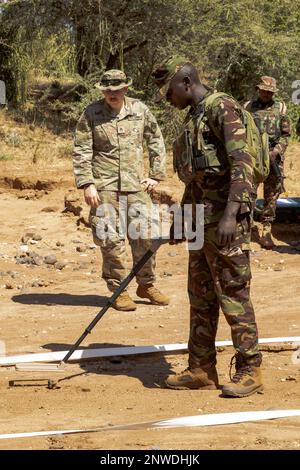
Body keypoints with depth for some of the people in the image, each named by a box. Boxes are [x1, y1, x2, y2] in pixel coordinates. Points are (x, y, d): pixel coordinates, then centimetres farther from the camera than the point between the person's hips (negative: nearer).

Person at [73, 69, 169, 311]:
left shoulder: (140, 110, 5)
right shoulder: (92, 114, -2)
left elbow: (156, 142, 14)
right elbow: (81, 152, -1)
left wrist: (157, 175, 9)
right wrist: (87, 184, -8)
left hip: (135, 184, 2)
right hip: (105, 187, -2)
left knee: (145, 235, 3)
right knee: (111, 239, -2)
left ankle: (147, 285, 19)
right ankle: (119, 290, 9)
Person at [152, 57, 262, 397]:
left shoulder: (222, 108, -11)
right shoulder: (193, 117, 19)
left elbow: (241, 164, -20)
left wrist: (231, 215, -28)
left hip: (226, 217, -10)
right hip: (202, 217, 10)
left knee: (233, 294, -6)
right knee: (201, 296, 10)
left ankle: (249, 371, 1)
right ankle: (201, 370, 16)